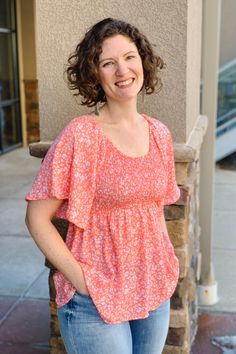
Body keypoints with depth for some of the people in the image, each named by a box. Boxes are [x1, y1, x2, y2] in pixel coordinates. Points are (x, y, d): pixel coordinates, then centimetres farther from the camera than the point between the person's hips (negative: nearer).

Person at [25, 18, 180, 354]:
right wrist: (81, 279, -16)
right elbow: (37, 218, -14)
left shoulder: (159, 134, 1)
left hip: (155, 291, 6)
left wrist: (165, 268, 6)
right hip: (96, 300, -5)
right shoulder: (81, 134, -16)